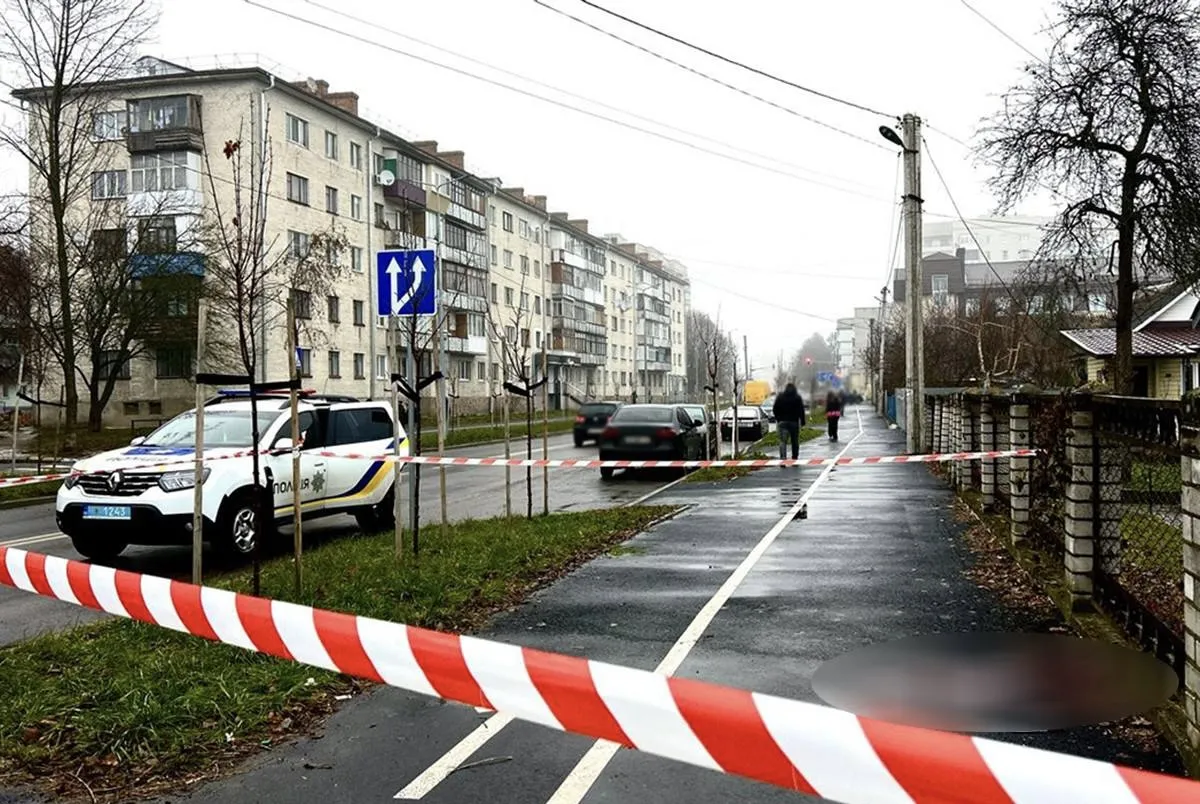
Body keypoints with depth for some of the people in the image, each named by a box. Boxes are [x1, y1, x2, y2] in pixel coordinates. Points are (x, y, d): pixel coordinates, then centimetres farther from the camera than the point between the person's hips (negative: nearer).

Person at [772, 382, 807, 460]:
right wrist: (802, 421, 2)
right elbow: (801, 411, -3)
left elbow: (774, 410, 6)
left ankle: (782, 458, -24)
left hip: (782, 422, 0)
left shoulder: (780, 397, 6)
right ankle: (794, 459, 16)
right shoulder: (798, 398, 2)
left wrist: (778, 419, 18)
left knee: (782, 441, -6)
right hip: (794, 422, 0)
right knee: (795, 442, 11)